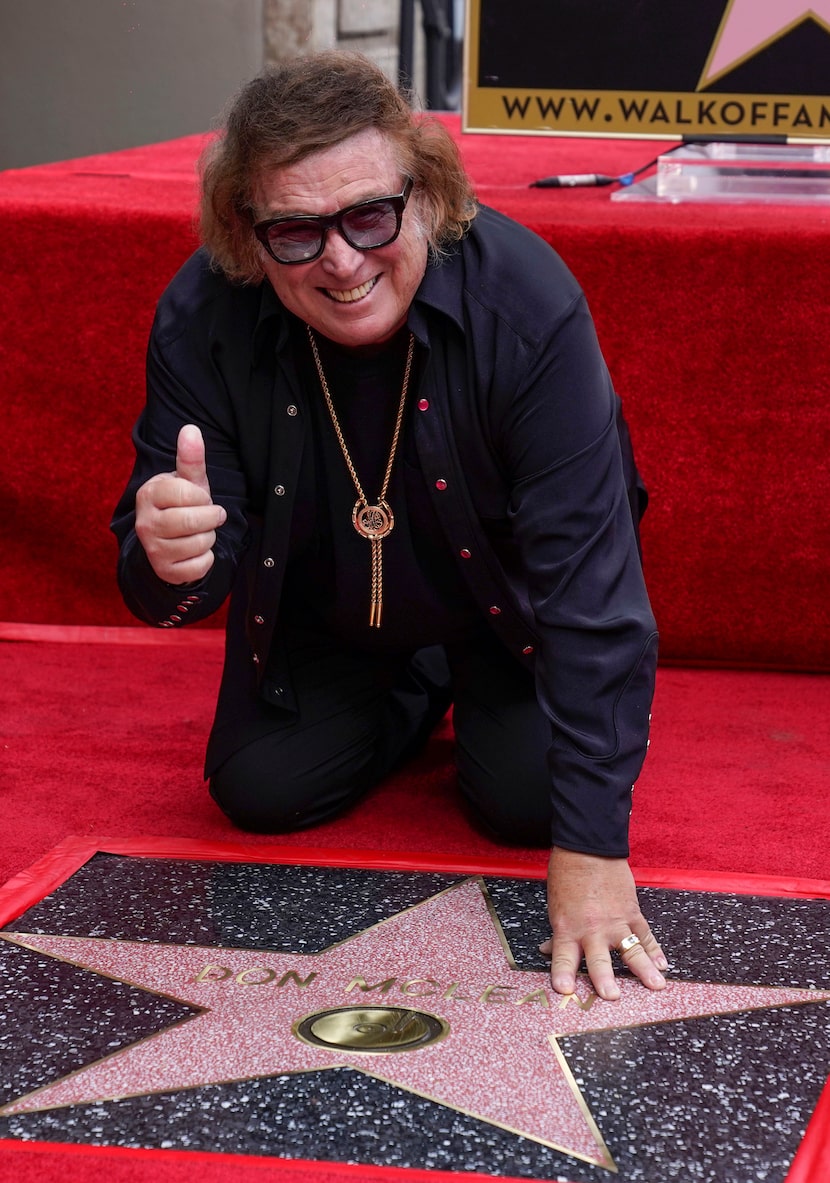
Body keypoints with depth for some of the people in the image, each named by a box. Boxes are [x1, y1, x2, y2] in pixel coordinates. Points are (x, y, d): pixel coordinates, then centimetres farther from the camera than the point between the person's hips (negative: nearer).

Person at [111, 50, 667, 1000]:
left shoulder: (525, 299, -36)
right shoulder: (204, 318, -29)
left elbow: (591, 575, -36)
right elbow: (173, 587, -24)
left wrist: (591, 846, -39)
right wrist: (170, 561, -54)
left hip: (498, 594, -2)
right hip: (324, 616, 2)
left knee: (526, 798, -16)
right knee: (261, 788, -8)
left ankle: (483, 691, 21)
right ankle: (417, 692, 24)